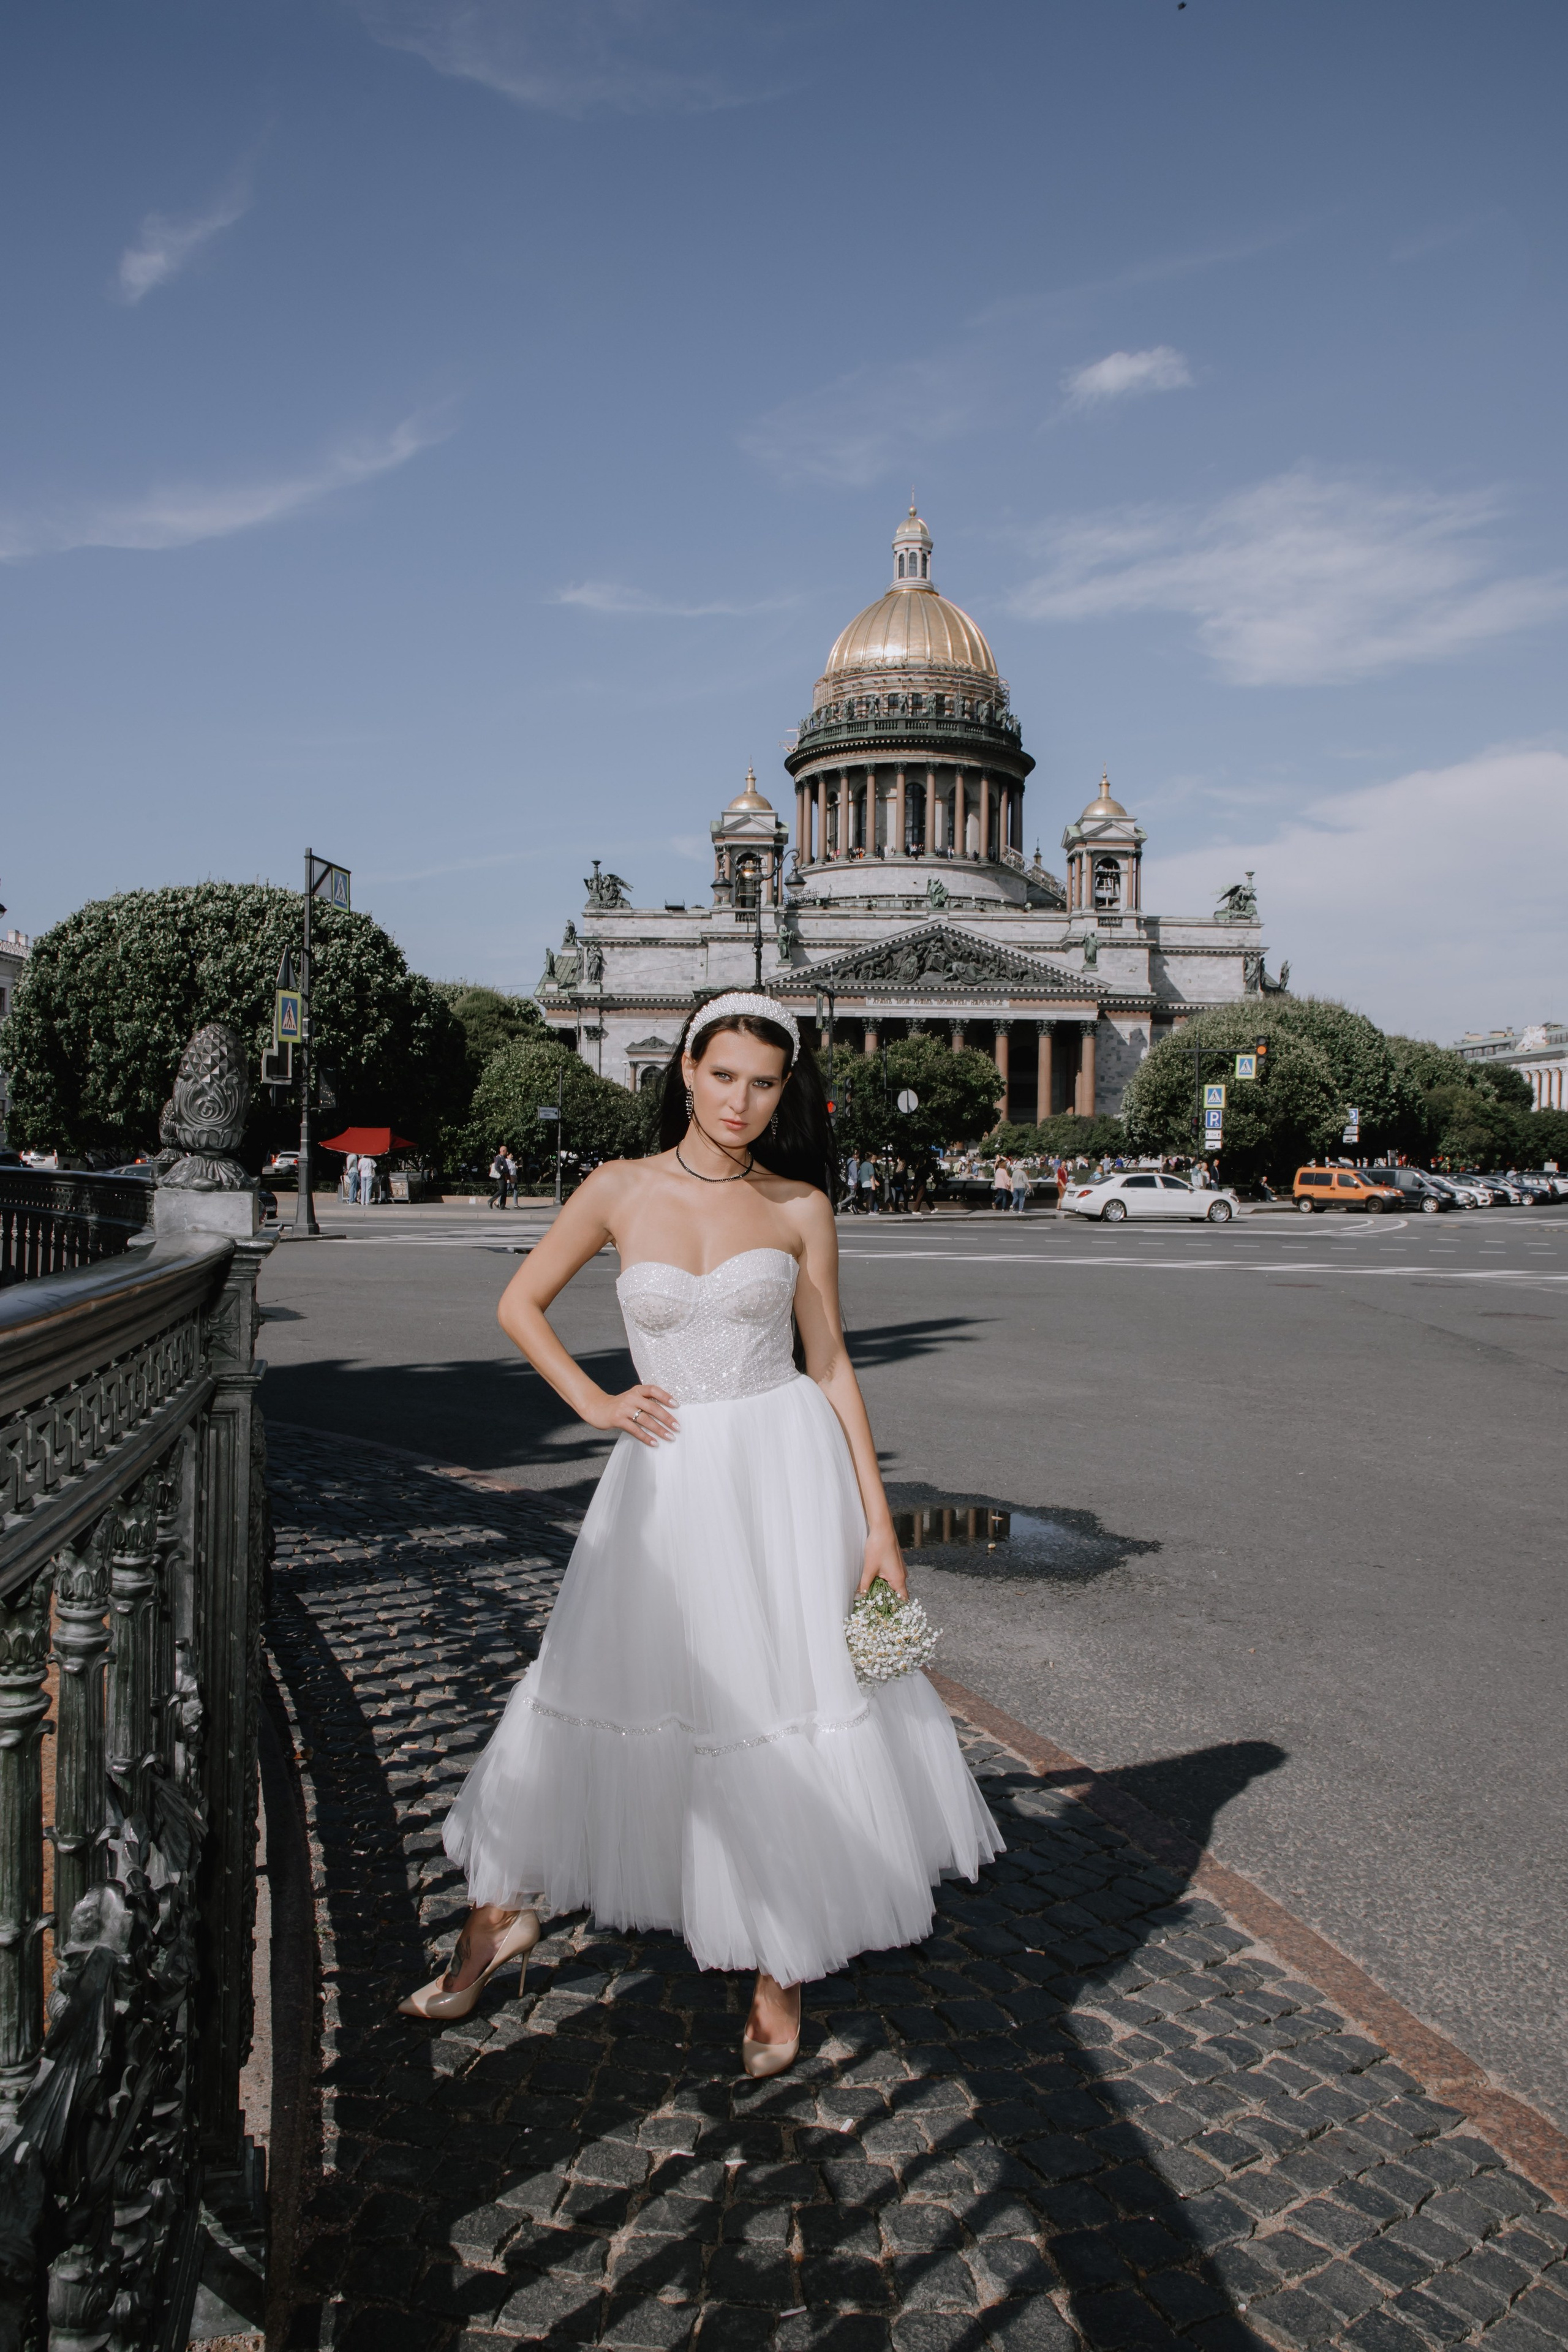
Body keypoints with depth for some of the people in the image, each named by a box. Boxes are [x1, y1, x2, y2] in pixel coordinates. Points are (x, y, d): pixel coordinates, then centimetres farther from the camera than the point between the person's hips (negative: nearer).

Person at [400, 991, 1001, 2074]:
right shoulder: (621, 1191, -1)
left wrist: (879, 1524, -1)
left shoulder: (801, 1208, 0)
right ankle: (506, 1912, 31)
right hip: (666, 1475, 0)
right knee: (603, 1694, 9)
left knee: (789, 1717, 5)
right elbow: (521, 1304, 10)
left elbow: (831, 1366, 2)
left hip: (785, 1467, 0)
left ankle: (782, 1969, 24)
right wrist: (593, 1402, -1)